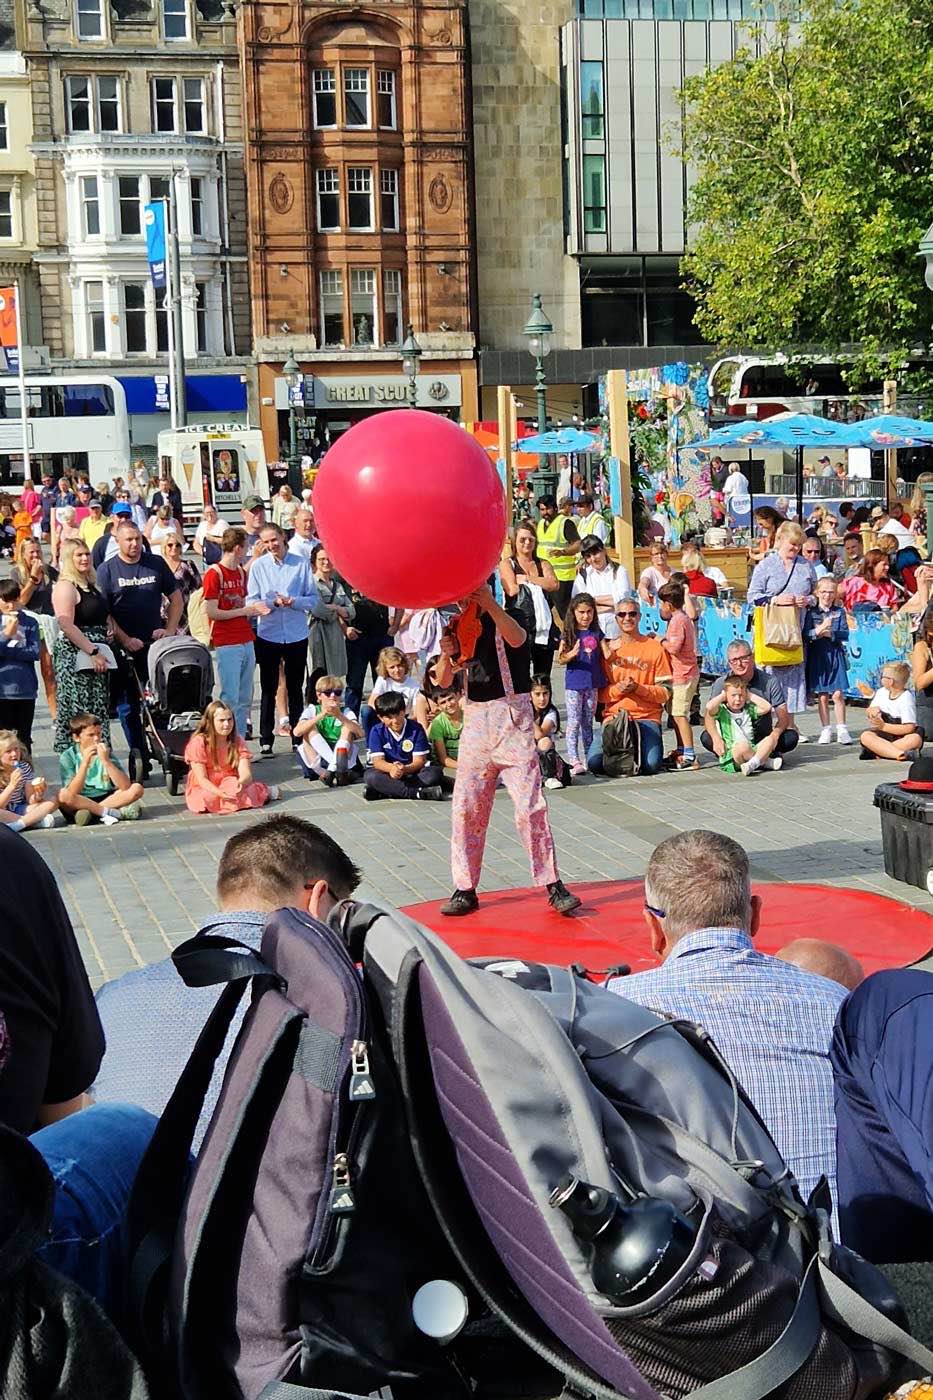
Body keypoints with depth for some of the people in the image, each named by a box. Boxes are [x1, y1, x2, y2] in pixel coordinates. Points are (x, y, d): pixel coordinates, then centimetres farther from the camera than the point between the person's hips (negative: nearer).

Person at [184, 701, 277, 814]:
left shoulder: (237, 741, -1)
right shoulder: (198, 743, -11)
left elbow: (246, 773, -12)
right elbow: (202, 779, -14)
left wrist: (241, 783, -38)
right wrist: (220, 793, -34)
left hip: (231, 786, 1)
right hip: (205, 789, -1)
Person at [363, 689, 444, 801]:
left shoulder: (416, 728, -4)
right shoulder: (377, 731, -3)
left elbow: (419, 760, -9)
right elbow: (377, 760, -12)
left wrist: (404, 769, -33)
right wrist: (391, 768, -37)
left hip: (411, 771, 1)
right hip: (388, 773, -1)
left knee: (435, 773, -28)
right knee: (370, 776, -32)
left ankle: (384, 790, -32)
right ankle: (418, 792, -39)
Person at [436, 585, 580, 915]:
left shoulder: (505, 620, -4)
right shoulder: (462, 627, 11)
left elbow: (516, 639, -29)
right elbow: (444, 680, 8)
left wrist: (491, 605, -44)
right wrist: (445, 655, -14)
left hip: (512, 717, -5)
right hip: (476, 718, 5)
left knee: (530, 804, -7)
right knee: (467, 806, 3)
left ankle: (553, 886, 0)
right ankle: (465, 889, 11)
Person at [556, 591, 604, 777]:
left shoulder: (597, 633, 7)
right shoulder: (569, 634, -3)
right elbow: (560, 659, -7)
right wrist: (572, 654, -26)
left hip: (592, 683, 3)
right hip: (574, 683, -3)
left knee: (588, 722, 12)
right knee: (574, 722, -6)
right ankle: (574, 761, -9)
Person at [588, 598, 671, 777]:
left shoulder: (655, 648, 4)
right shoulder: (607, 649, 10)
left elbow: (665, 692, 1)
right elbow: (600, 694, 8)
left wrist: (638, 688, -14)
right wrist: (617, 689, -13)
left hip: (647, 717, -1)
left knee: (651, 765, -25)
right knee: (594, 763, -21)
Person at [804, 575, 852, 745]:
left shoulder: (839, 612, 5)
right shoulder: (811, 612, 2)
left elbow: (845, 634, -4)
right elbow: (805, 634, -8)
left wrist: (829, 633, -16)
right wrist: (819, 631, -23)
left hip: (835, 656, 0)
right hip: (817, 656, 0)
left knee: (838, 694, -3)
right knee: (822, 696, 4)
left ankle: (841, 730, 4)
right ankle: (826, 730, 13)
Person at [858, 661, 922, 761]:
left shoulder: (906, 698, -11)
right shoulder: (882, 692, 6)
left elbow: (909, 728, -19)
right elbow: (868, 712, 17)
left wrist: (884, 726, -21)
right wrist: (872, 710, -8)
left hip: (901, 737, -4)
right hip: (883, 735, 4)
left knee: (915, 739, -37)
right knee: (865, 736, -28)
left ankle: (876, 753, -40)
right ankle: (900, 754, -47)